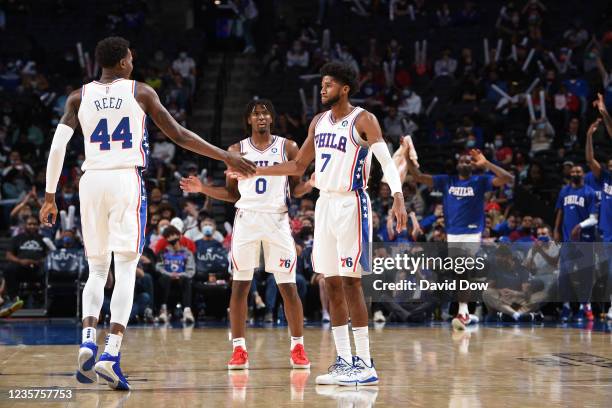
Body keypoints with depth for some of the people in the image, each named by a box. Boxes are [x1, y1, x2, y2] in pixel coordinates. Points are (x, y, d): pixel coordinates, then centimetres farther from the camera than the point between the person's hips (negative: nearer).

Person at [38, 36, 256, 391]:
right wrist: (226, 157, 11)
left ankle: (88, 340, -8)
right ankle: (111, 354, -14)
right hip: (127, 181, -3)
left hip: (92, 182, 3)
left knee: (97, 271, 15)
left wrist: (50, 197, 6)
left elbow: (58, 146, 1)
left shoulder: (79, 97, 9)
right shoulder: (141, 92, 4)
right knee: (126, 270, -2)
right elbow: (179, 135, 4)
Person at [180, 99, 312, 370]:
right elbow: (232, 193, 12)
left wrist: (312, 184, -14)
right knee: (240, 285, -2)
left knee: (288, 287, -2)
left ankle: (298, 348, 7)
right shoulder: (237, 151, 8)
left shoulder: (288, 148, 5)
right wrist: (202, 189, 0)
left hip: (278, 220, -1)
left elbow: (296, 189, 6)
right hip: (246, 219, 1)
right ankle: (239, 349, 5)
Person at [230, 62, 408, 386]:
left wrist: (397, 196, -34)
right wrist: (255, 171, 16)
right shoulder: (319, 121, 13)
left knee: (351, 283, -10)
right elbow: (299, 166, 20)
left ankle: (365, 364, -8)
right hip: (324, 204, 7)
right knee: (332, 284, 6)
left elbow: (387, 160, -18)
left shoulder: (363, 120, -9)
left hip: (351, 205, -7)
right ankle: (344, 362, 12)